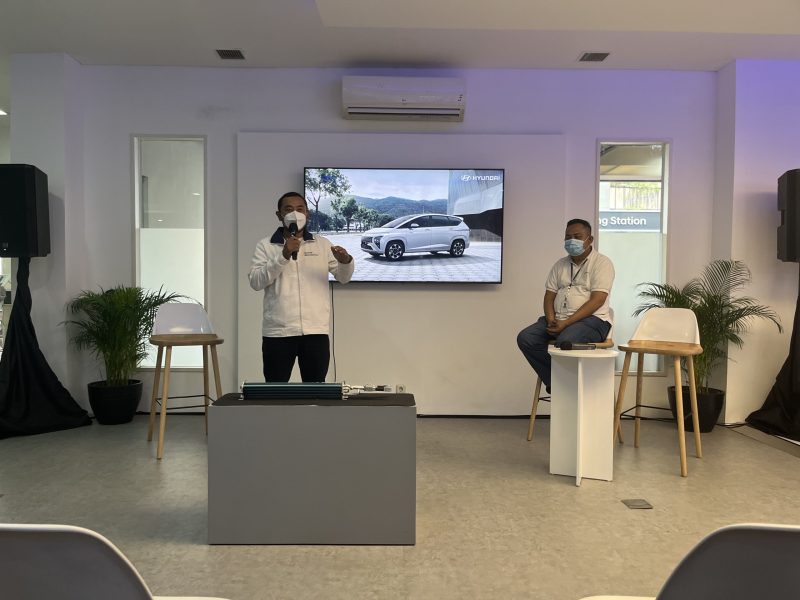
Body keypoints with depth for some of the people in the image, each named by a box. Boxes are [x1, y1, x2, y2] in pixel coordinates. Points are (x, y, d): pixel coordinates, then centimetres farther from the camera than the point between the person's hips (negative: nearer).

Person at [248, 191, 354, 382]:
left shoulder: (322, 244, 10)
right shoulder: (265, 246, 5)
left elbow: (343, 277, 8)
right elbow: (255, 282, -6)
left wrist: (346, 261, -15)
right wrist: (283, 256, -16)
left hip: (316, 331, 1)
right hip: (278, 332, -1)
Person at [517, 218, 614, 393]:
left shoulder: (602, 263, -2)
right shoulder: (560, 265, 17)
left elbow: (597, 300, -14)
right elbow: (549, 295, 12)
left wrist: (566, 323, -21)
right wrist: (551, 320, -10)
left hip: (592, 320, -6)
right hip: (559, 319, 6)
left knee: (565, 341, -37)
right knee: (525, 338, -18)